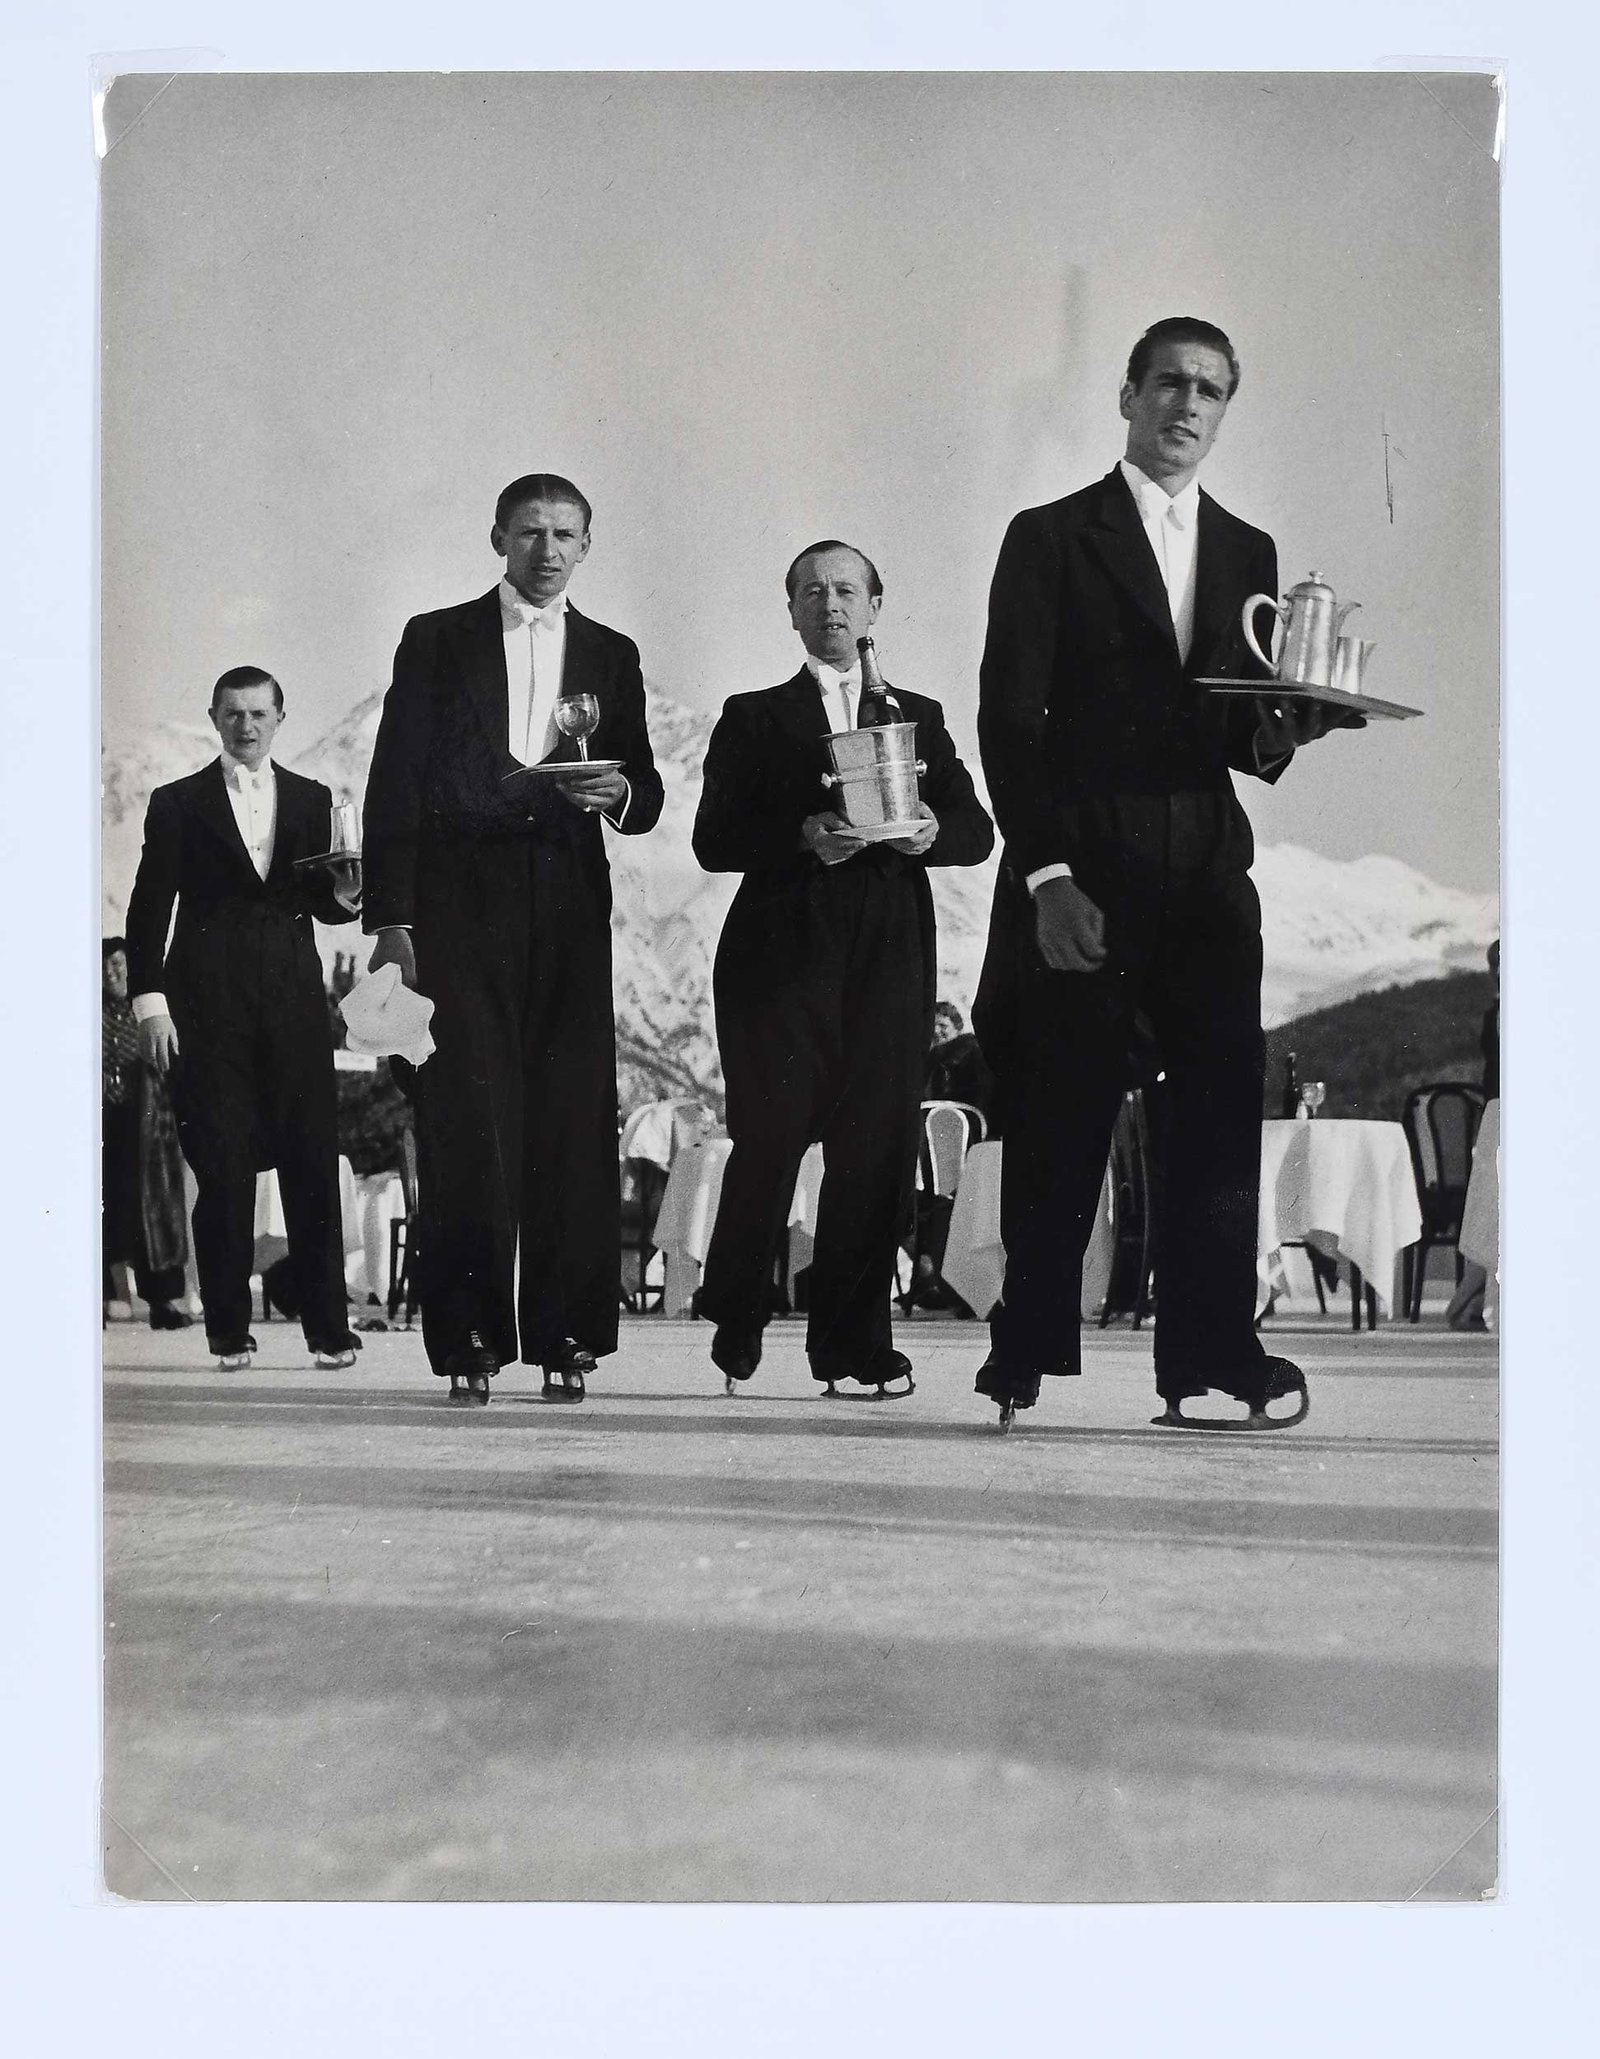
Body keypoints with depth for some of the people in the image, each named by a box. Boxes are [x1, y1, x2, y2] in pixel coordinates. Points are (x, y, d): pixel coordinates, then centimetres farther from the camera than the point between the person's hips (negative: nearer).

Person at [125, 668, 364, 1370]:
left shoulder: (311, 800, 16)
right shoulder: (177, 803, 9)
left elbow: (321, 903, 15)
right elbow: (149, 908, 3)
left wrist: (345, 895, -8)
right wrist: (149, 1001, -6)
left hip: (293, 992, 2)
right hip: (208, 1000, -2)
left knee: (313, 1160, -2)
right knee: (221, 1166, -2)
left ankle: (328, 1328, 3)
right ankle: (229, 1330, 6)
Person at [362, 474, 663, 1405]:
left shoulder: (611, 654, 17)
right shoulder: (437, 640, 11)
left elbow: (646, 796, 15)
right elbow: (395, 785, 4)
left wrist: (621, 790, -10)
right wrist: (391, 919, -5)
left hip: (568, 908, 2)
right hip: (459, 906, -2)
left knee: (574, 1120, -3)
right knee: (466, 1120, -8)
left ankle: (566, 1336, 4)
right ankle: (470, 1337, -4)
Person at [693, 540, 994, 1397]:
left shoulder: (918, 717, 20)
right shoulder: (753, 717, 12)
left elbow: (977, 830, 12)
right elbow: (714, 839, 0)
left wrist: (930, 830, -10)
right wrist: (804, 835, -16)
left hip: (888, 951, 2)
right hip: (782, 950, -2)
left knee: (877, 1146, -3)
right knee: (769, 1138, -5)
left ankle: (853, 1343, 4)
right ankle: (735, 1332, 12)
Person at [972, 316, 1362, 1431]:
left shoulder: (1250, 554, 18)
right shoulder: (1051, 538, 5)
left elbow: (1248, 738, 19)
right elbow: (1010, 722, -3)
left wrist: (1280, 730, -6)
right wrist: (1046, 875, -12)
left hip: (1207, 876, 4)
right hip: (1081, 877, -4)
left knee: (1222, 1110, -3)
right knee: (1062, 1125, -1)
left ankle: (1212, 1356, 0)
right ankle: (1029, 1356, 9)